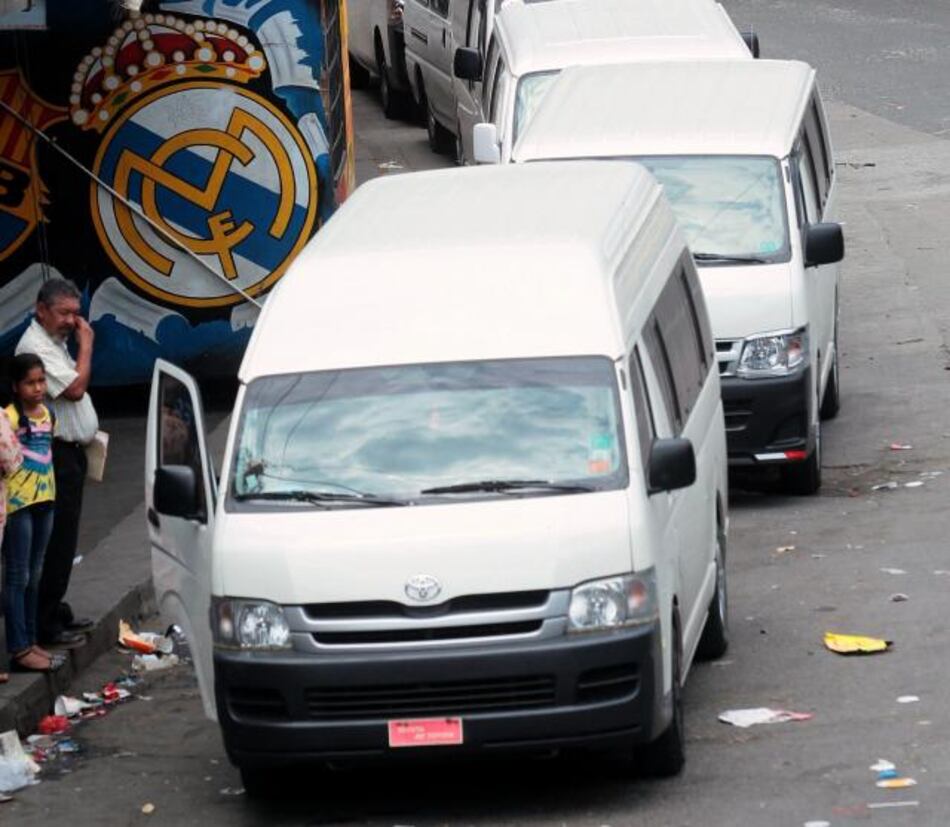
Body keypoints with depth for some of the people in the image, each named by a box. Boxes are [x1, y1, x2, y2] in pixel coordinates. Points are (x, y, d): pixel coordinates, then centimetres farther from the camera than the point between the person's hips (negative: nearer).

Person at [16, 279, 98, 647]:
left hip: (70, 453, 10)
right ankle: (46, 625, -5)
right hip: (56, 456, -10)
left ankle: (56, 612, 25)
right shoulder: (35, 347, -17)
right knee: (56, 542, -8)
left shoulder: (56, 342, 16)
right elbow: (75, 388, -24)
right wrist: (86, 345, -15)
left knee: (63, 540, 16)